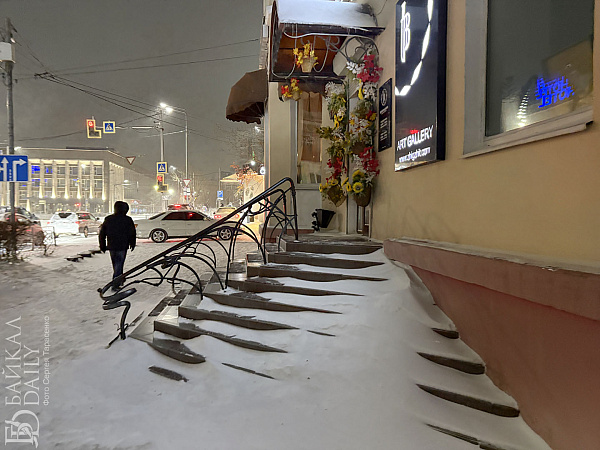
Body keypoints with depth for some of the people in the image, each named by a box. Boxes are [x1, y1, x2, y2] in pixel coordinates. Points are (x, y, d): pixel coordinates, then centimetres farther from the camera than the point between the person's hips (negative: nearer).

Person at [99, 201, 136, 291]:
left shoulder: (108, 219, 6)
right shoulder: (127, 220, -6)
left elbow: (102, 234, 9)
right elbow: (132, 233, -3)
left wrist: (102, 246, 17)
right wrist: (132, 244, 11)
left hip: (111, 246, 4)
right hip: (122, 246, -4)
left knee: (116, 264, 19)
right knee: (119, 264, -2)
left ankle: (120, 279, 34)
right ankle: (115, 285, -5)